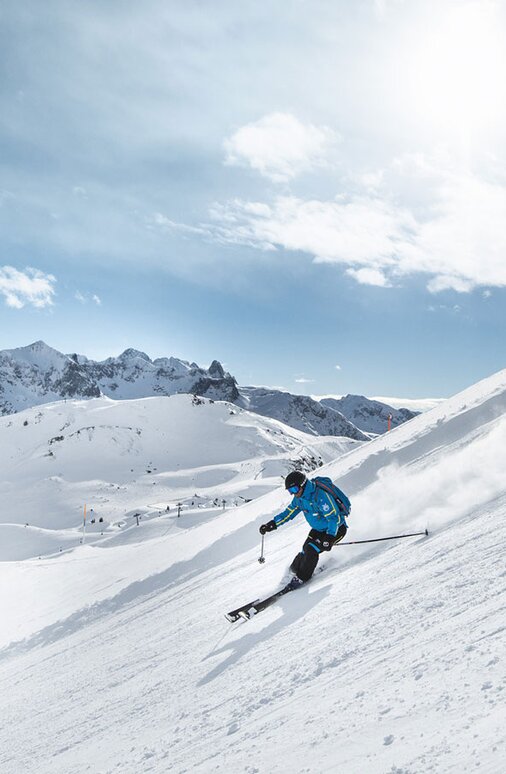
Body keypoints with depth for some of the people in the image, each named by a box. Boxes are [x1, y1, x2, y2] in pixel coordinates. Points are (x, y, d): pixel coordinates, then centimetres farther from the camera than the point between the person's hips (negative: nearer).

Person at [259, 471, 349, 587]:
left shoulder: (320, 496, -34)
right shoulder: (300, 497, -7)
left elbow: (335, 518, -31)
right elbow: (289, 512, 4)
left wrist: (329, 537, -38)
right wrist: (272, 524, -3)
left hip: (336, 529, -7)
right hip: (319, 529, 7)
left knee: (312, 549, -19)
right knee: (306, 549, -1)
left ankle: (301, 578, -6)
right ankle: (295, 568, 23)